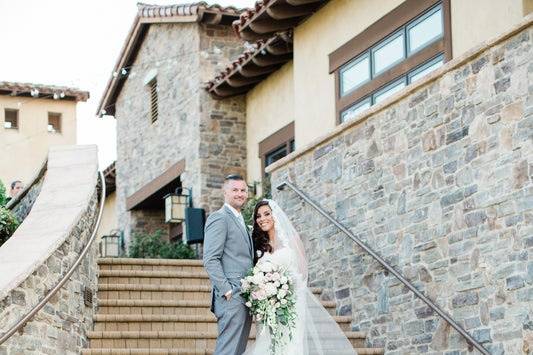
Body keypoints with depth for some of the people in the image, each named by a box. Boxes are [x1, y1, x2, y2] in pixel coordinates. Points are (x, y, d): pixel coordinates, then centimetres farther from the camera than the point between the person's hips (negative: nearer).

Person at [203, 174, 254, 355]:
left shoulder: (241, 221, 23)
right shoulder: (219, 218, -6)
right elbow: (210, 260, -14)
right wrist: (227, 290, -18)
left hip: (245, 299, 9)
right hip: (231, 298, -9)